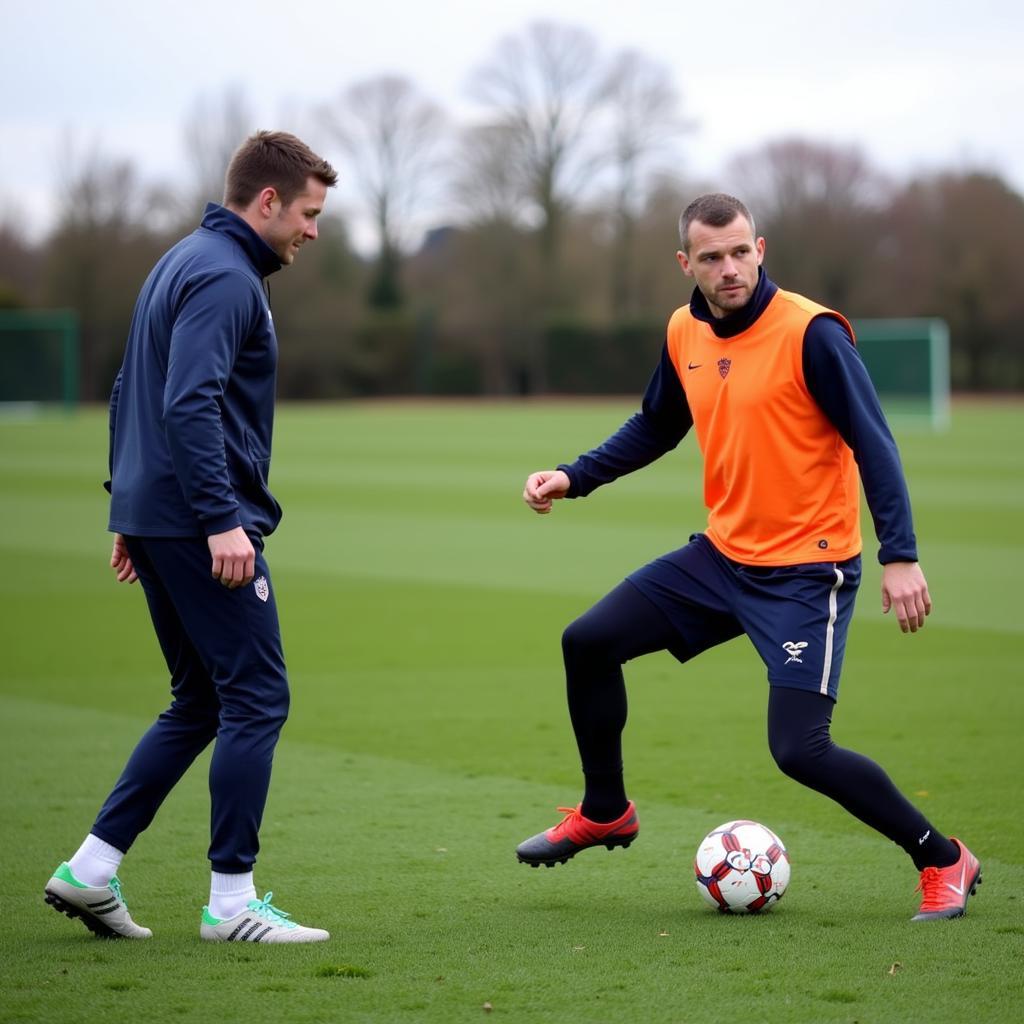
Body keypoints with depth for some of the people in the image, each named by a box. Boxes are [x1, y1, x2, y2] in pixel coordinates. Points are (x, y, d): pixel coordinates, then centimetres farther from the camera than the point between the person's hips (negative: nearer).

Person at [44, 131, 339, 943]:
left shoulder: (183, 262, 19)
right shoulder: (224, 276, -13)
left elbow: (130, 390, 24)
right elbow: (190, 404, -24)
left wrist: (129, 509, 25)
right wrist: (222, 519, -27)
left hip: (154, 518, 10)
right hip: (197, 523, -10)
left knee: (200, 703, 15)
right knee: (256, 699, -4)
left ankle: (92, 868, 12)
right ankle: (232, 902, -1)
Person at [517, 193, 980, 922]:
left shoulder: (811, 333, -18)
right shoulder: (685, 335, 3)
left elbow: (873, 444, -19)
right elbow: (655, 428, 20)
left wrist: (900, 556, -26)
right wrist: (574, 479, 9)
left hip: (807, 570, -7)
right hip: (723, 554, 7)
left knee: (799, 749, -16)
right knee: (589, 642, 6)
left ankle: (943, 861, 3)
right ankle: (605, 813, 27)